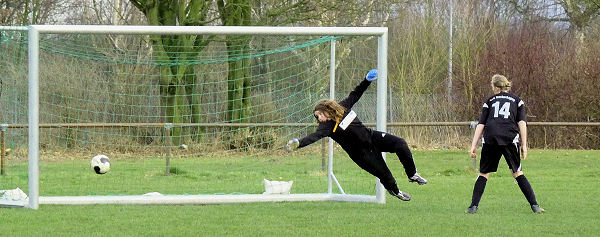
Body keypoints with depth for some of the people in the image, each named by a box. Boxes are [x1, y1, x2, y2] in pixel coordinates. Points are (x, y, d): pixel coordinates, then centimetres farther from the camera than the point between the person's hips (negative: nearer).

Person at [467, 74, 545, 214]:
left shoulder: (489, 101, 21)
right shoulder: (517, 100, 19)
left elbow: (481, 125, 14)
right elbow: (521, 123, 7)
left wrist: (473, 146, 10)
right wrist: (524, 145, 5)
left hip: (490, 139, 1)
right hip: (510, 138, -1)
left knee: (484, 173, 8)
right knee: (517, 172, 7)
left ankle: (474, 206, -1)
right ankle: (534, 205, 1)